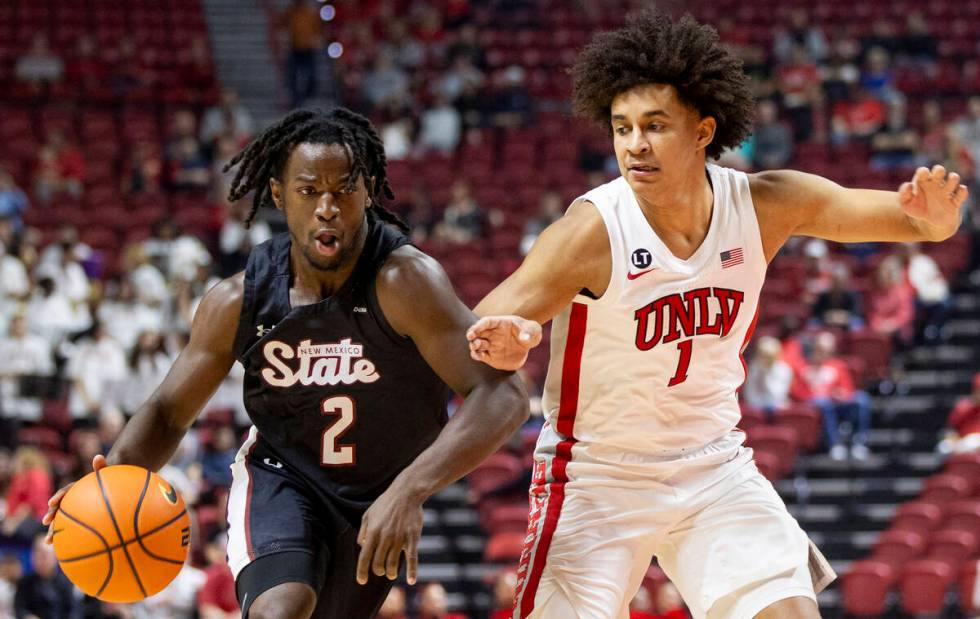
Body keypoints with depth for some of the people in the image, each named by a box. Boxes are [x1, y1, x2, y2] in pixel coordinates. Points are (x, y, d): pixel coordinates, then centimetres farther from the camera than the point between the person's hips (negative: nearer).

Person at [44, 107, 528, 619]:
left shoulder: (405, 283, -28)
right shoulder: (239, 301, -16)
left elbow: (502, 397, -36)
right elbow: (169, 411, -3)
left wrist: (410, 491, -48)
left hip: (383, 497, 0)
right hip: (280, 476, 0)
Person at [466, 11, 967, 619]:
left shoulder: (765, 205, -10)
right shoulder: (593, 231, -22)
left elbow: (921, 218, -5)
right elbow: (480, 329, -26)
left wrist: (935, 217, -29)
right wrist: (507, 346, -50)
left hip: (715, 471, 3)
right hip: (596, 478, -3)